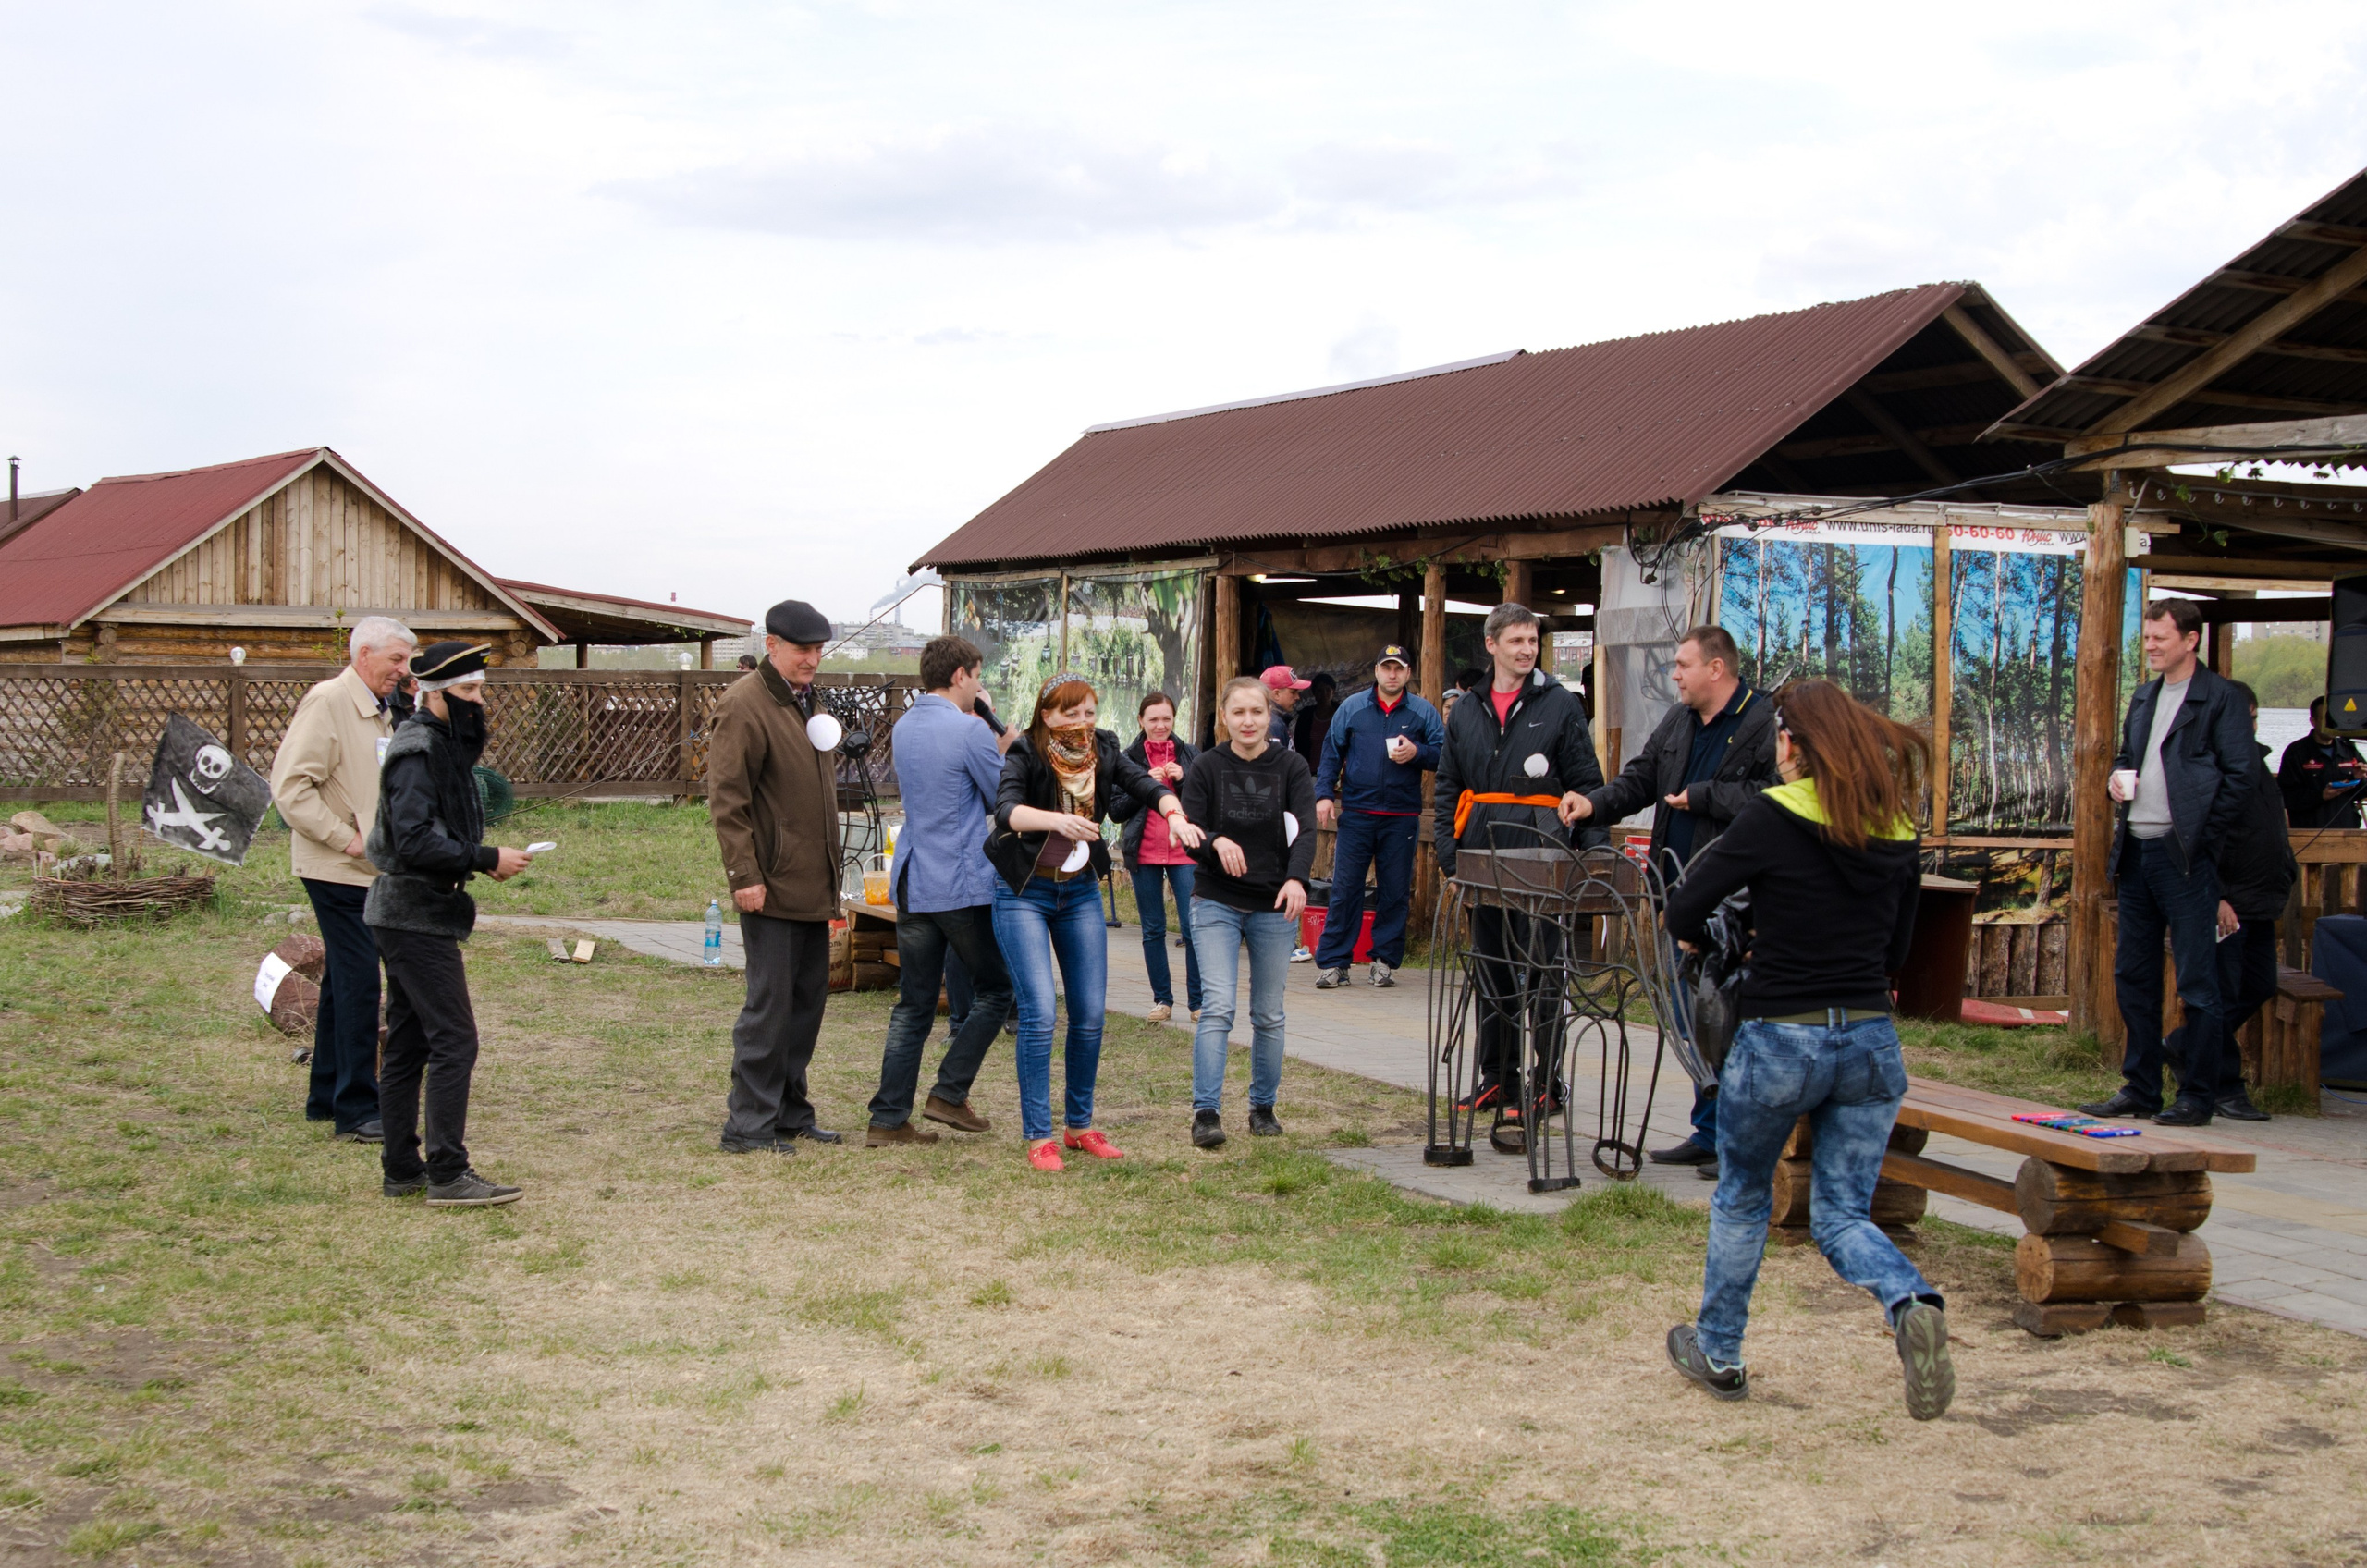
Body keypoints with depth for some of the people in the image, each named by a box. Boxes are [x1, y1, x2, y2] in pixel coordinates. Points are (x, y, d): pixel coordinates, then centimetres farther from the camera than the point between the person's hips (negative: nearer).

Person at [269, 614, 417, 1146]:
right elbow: (290, 786, -20)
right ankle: (356, 1111, -8)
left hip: (370, 870, 10)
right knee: (359, 981, -11)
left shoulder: (381, 710, 16)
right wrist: (346, 839, -18)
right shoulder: (327, 702, -13)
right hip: (337, 870, -10)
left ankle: (326, 1097, 25)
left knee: (345, 981, 15)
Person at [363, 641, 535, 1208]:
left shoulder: (445, 747, 16)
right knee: (453, 1041, -10)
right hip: (417, 918, -10)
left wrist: (485, 858, 6)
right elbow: (413, 841, -25)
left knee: (407, 1044, 12)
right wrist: (486, 859, -21)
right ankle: (447, 1175, -9)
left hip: (408, 917, 10)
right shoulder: (418, 751, -16)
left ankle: (401, 1169, 18)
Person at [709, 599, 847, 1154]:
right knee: (770, 1003, -6)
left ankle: (790, 1112, 22)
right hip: (772, 885, -9)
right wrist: (744, 875, -20)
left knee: (807, 999, 13)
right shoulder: (744, 704, -12)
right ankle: (748, 1124, 2)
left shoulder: (806, 700, 16)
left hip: (812, 884, 9)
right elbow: (726, 798, -16)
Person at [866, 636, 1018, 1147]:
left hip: (911, 887, 7)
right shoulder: (969, 731, -13)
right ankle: (949, 1094, 5)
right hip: (964, 885, -7)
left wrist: (991, 751, 16)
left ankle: (888, 1119, 5)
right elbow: (1003, 802, -3)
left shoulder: (903, 727, 11)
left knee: (913, 1006, 9)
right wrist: (1004, 754, 13)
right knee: (993, 991, 10)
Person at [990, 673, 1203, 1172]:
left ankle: (1080, 1125, 19)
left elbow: (1147, 785, -11)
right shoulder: (1024, 756, -14)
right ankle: (1037, 1135, -6)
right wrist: (1057, 820, -49)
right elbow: (1006, 810, -30)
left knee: (1090, 1014, 4)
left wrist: (1175, 814, -33)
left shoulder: (1102, 752, 0)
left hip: (1081, 892, 5)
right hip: (1025, 893, -5)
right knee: (1039, 1013, -13)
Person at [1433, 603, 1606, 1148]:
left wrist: (1592, 855, -9)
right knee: (1491, 974, 10)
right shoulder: (1467, 713, 13)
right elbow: (1447, 790, 16)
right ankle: (1497, 1079, 18)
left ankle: (1542, 1082, -2)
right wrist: (1447, 852, 4)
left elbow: (1587, 783, 0)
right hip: (1484, 858, 4)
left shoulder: (1560, 705, 1)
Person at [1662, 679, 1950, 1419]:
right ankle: (1912, 1304, -18)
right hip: (1873, 1038, 4)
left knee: (1742, 1198, 19)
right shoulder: (1896, 829, 5)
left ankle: (1717, 1352, 29)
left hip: (1781, 1039, -4)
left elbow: (1683, 915, -9)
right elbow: (1895, 947, 15)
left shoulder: (1773, 817, -11)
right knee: (1843, 1213, 11)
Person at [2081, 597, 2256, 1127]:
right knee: (2133, 975, 11)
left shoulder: (2219, 697, -6)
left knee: (2196, 980, -2)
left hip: (2185, 855, -8)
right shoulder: (2144, 697, 17)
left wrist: (2203, 840, -12)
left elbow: (2239, 775, -10)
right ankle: (2140, 1088, 19)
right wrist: (2116, 778, 5)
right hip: (2136, 849, 8)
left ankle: (2198, 1097, 3)